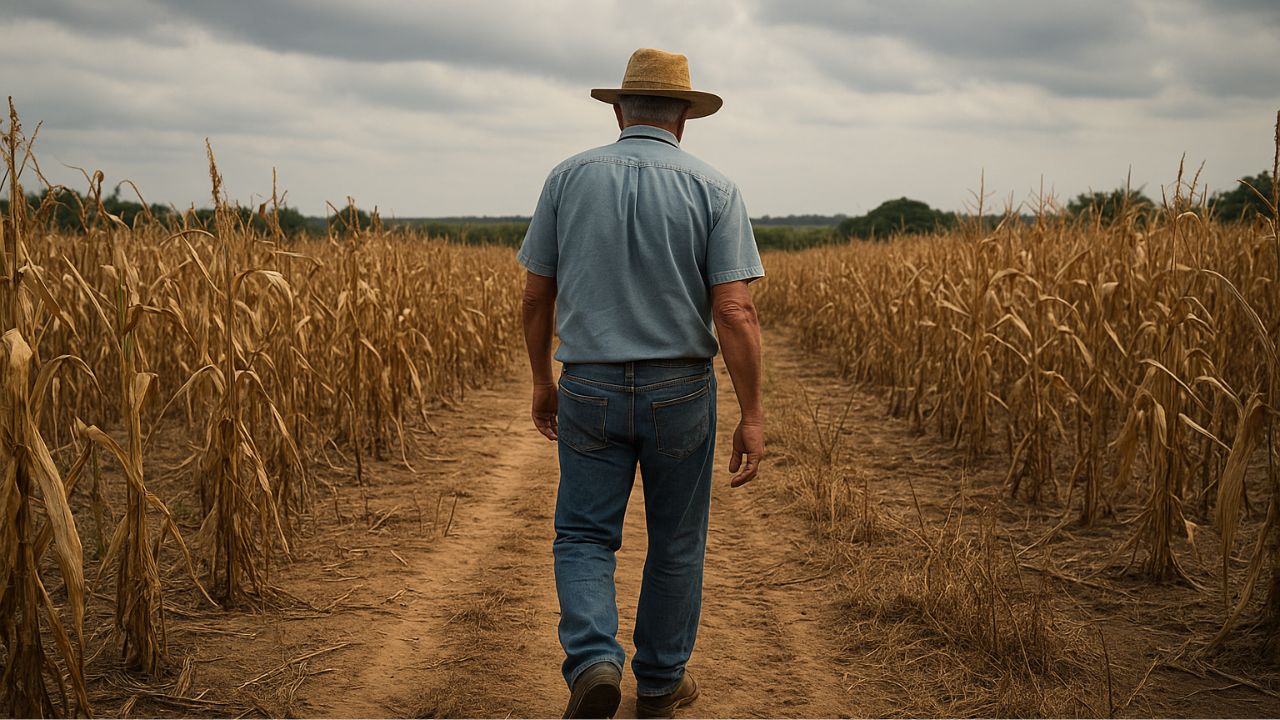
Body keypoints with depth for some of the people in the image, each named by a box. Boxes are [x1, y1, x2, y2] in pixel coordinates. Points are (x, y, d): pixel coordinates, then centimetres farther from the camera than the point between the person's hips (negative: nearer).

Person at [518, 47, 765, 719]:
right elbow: (734, 311, -13)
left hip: (590, 390, 1)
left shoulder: (568, 177, 0)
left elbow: (536, 294, 3)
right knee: (676, 544, 15)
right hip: (680, 390, 0)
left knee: (583, 537, 10)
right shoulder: (713, 189, -5)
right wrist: (752, 417, -8)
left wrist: (542, 381, 16)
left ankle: (592, 661, -13)